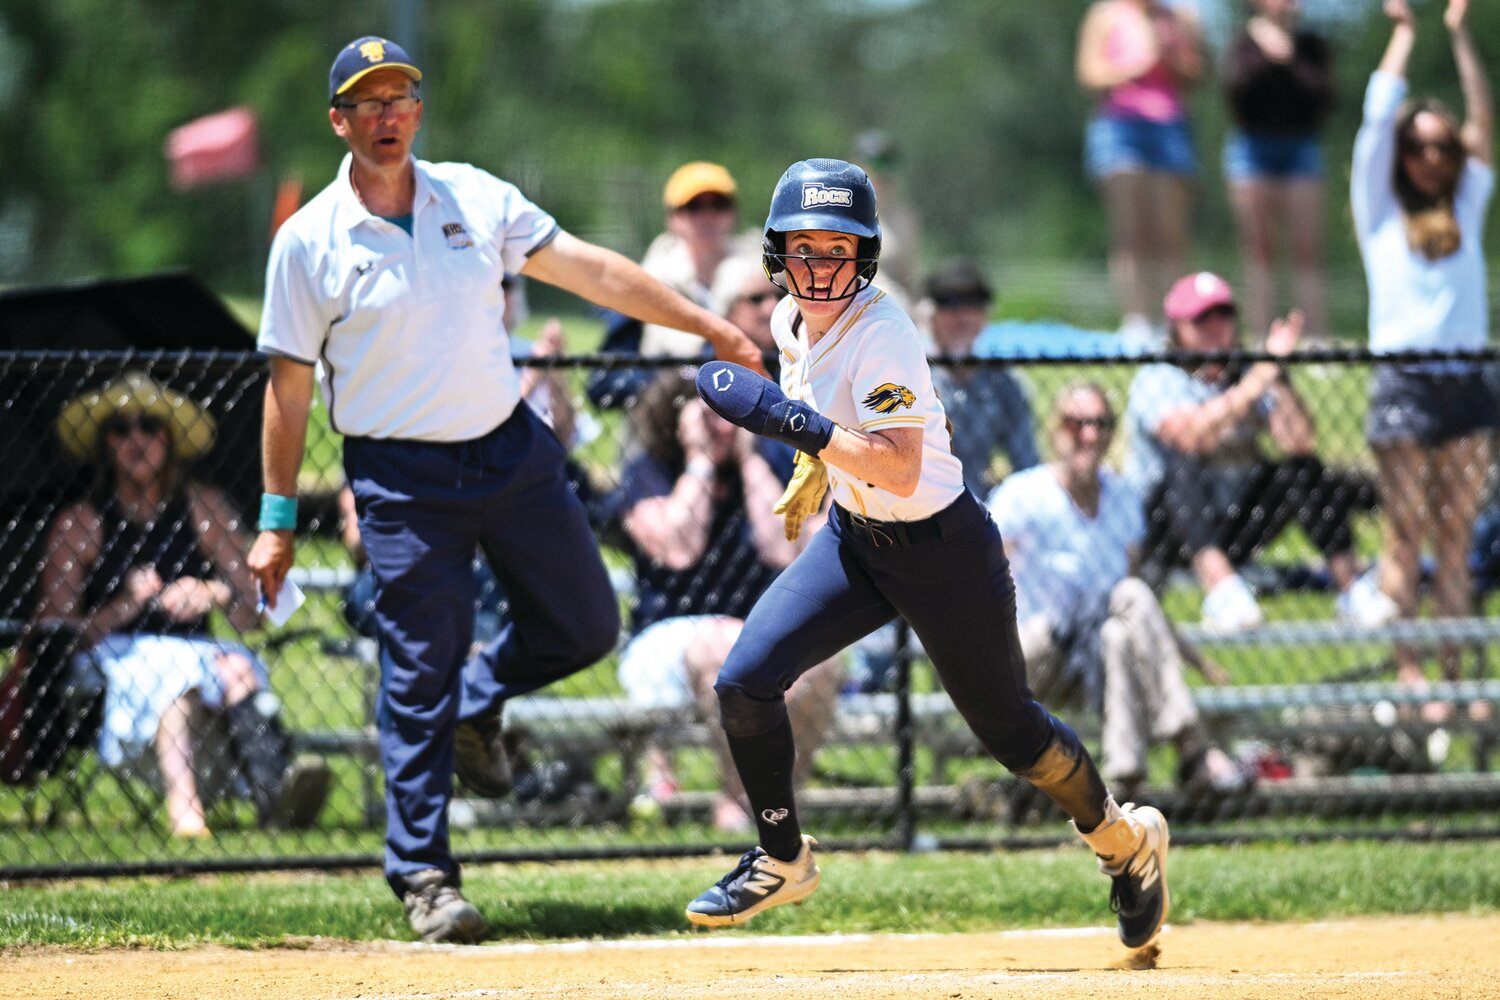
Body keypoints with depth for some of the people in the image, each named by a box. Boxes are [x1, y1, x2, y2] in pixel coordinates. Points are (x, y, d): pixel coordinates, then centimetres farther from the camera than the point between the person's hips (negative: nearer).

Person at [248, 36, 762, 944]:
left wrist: (708, 326, -2)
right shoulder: (309, 242, -6)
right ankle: (423, 876, 2)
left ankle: (478, 708, 36)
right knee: (421, 671, -6)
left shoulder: (475, 197, 3)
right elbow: (290, 385, -2)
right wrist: (278, 521, -3)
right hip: (403, 477, -4)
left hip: (512, 450, 4)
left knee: (585, 628, 8)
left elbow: (589, 269, 3)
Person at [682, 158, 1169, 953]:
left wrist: (789, 421, -40)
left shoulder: (882, 336, -28)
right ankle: (782, 860, 11)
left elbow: (900, 470, -37)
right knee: (744, 683, -9)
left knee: (1007, 729, 7)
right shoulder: (791, 323, -4)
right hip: (854, 537, 7)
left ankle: (1127, 841, 34)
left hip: (942, 550, -7)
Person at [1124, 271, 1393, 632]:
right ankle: (1220, 587, -53)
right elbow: (1192, 435, -25)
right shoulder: (1156, 380, -3)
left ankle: (1350, 585, -21)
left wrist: (1278, 374, -15)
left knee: (1302, 470, -13)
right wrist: (1256, 383, -28)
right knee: (1184, 469, -33)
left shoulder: (1245, 377, 10)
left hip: (1236, 528, 5)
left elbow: (1300, 442, -5)